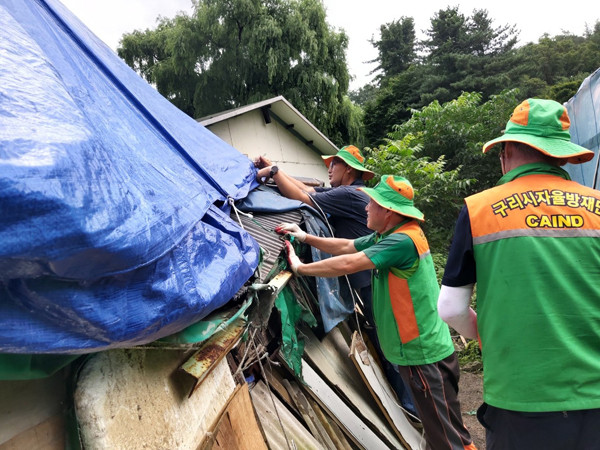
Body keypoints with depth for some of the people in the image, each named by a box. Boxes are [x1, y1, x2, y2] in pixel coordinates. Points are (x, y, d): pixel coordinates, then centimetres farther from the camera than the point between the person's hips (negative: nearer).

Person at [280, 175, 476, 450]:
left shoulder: (402, 241, -25)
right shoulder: (386, 236, 6)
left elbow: (347, 265, -26)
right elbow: (346, 247, 14)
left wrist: (300, 268, -14)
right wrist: (305, 237, 9)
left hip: (425, 355, -10)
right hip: (415, 351, 10)